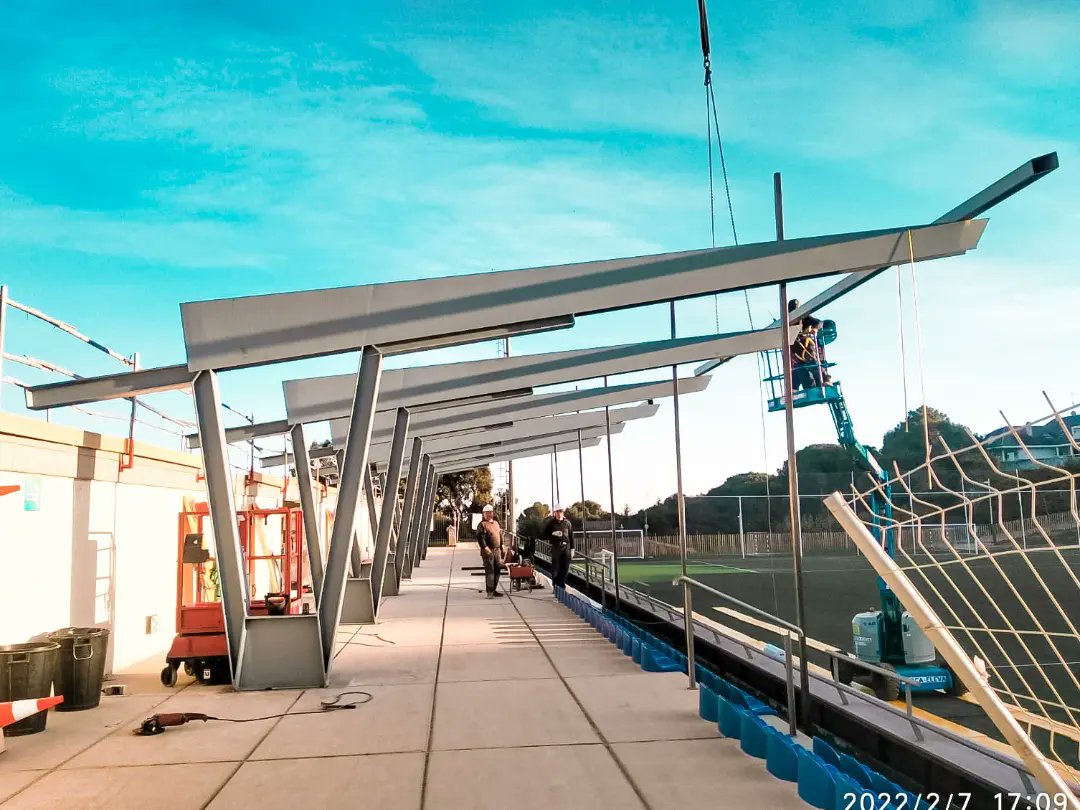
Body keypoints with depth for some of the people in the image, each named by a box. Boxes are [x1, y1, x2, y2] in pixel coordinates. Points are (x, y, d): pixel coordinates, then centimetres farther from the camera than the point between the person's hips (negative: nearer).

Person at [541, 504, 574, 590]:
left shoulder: (567, 523, 8)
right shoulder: (550, 523, 2)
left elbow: (571, 536, 11)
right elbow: (544, 536, 2)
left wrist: (572, 548, 8)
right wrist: (553, 534, -15)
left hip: (566, 547, 2)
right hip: (556, 547, -2)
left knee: (565, 568, 2)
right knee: (556, 568, -3)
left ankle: (561, 583, 12)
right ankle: (555, 585, 5)